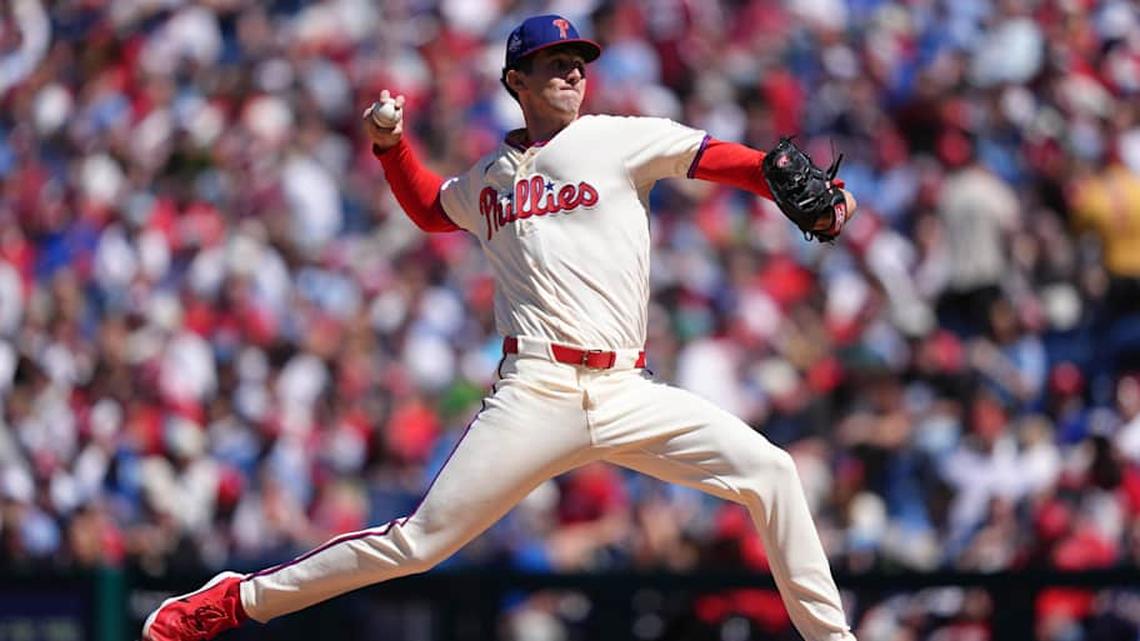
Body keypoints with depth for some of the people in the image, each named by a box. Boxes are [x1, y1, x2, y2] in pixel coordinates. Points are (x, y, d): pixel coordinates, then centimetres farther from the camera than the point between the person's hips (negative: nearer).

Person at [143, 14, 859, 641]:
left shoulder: (618, 140, 7)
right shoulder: (488, 177, 18)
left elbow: (719, 158, -6)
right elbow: (430, 208, 39)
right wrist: (391, 144, 21)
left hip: (628, 392, 0)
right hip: (536, 392, 0)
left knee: (768, 471, -16)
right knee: (417, 543, -6)